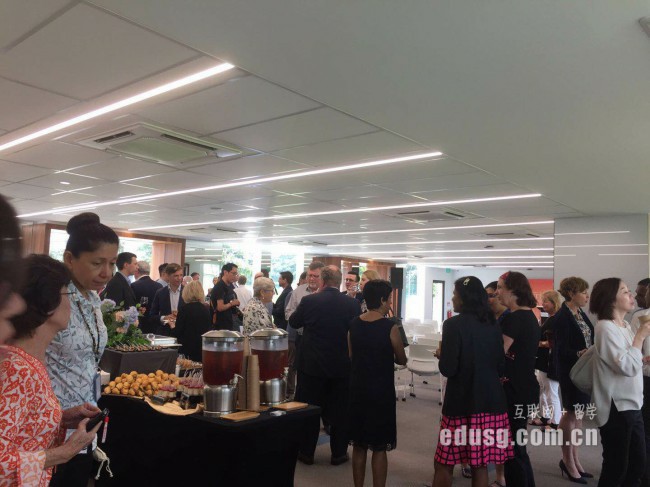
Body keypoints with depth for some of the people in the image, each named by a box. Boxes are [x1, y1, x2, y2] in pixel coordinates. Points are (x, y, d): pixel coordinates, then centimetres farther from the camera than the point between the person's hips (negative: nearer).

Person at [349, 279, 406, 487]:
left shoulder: (353, 324, 1)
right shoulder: (389, 327, -14)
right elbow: (401, 360, -3)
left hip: (357, 389, 5)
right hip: (381, 391, -5)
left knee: (359, 445, 16)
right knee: (379, 447, 6)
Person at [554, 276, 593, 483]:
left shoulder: (581, 314, 9)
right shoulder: (562, 316, -16)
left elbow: (588, 340, 12)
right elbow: (561, 349, -20)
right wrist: (579, 354, -33)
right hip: (570, 371, -8)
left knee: (577, 414, 14)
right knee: (572, 414, 3)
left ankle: (574, 459, 25)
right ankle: (568, 459, 18)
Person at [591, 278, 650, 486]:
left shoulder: (625, 326, 10)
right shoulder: (606, 328, -16)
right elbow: (627, 367, -23)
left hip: (632, 405, 9)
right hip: (616, 408, -9)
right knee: (616, 468, -1)